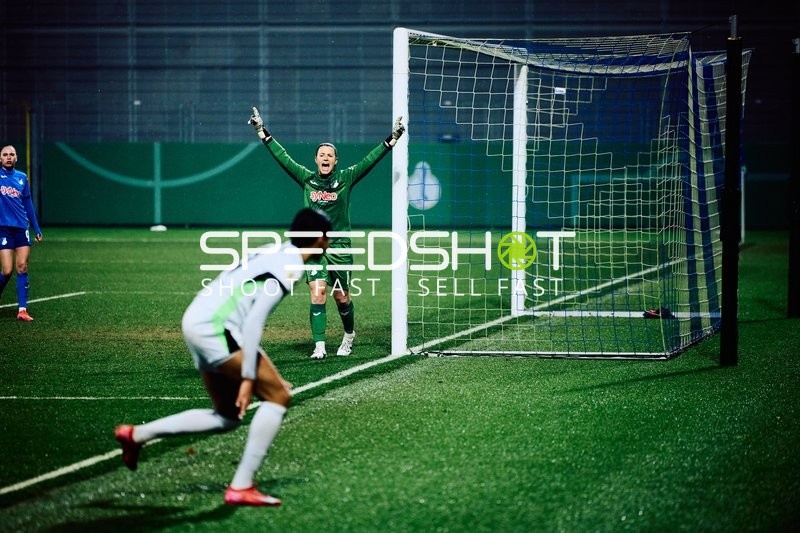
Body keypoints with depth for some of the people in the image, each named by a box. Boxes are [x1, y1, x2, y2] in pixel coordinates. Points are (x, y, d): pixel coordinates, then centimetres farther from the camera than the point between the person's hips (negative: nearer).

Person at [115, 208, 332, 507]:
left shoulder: (274, 253, 17)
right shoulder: (289, 267, -12)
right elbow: (254, 322, -20)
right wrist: (248, 377, -19)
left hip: (196, 323, 10)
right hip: (215, 329, -10)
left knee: (227, 418, 19)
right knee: (278, 396, -7)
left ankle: (136, 435, 21)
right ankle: (241, 487, -8)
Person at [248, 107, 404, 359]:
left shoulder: (346, 178, 0)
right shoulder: (306, 178, 4)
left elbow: (371, 160, -5)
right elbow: (282, 157, 7)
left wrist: (392, 139, -11)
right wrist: (262, 132, 7)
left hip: (340, 247, -1)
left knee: (341, 297, 7)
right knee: (317, 293, -13)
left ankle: (349, 335, 34)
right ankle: (319, 346, -12)